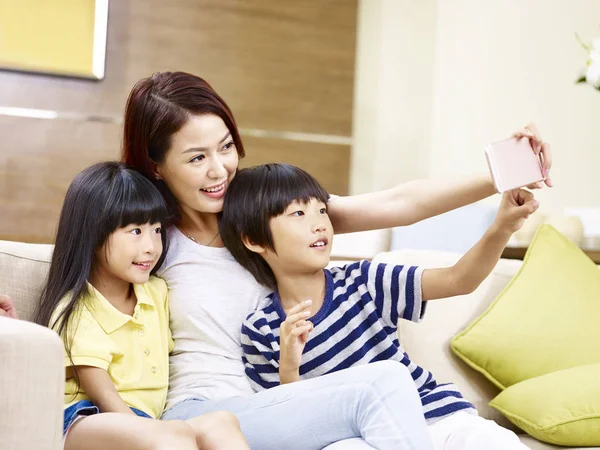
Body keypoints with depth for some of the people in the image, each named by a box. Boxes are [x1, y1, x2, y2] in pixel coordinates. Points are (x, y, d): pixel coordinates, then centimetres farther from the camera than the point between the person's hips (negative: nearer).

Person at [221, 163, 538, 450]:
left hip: (438, 416, 1)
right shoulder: (261, 331, -2)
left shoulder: (361, 282, 0)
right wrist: (288, 370, -19)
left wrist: (501, 229, -23)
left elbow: (458, 280, -6)